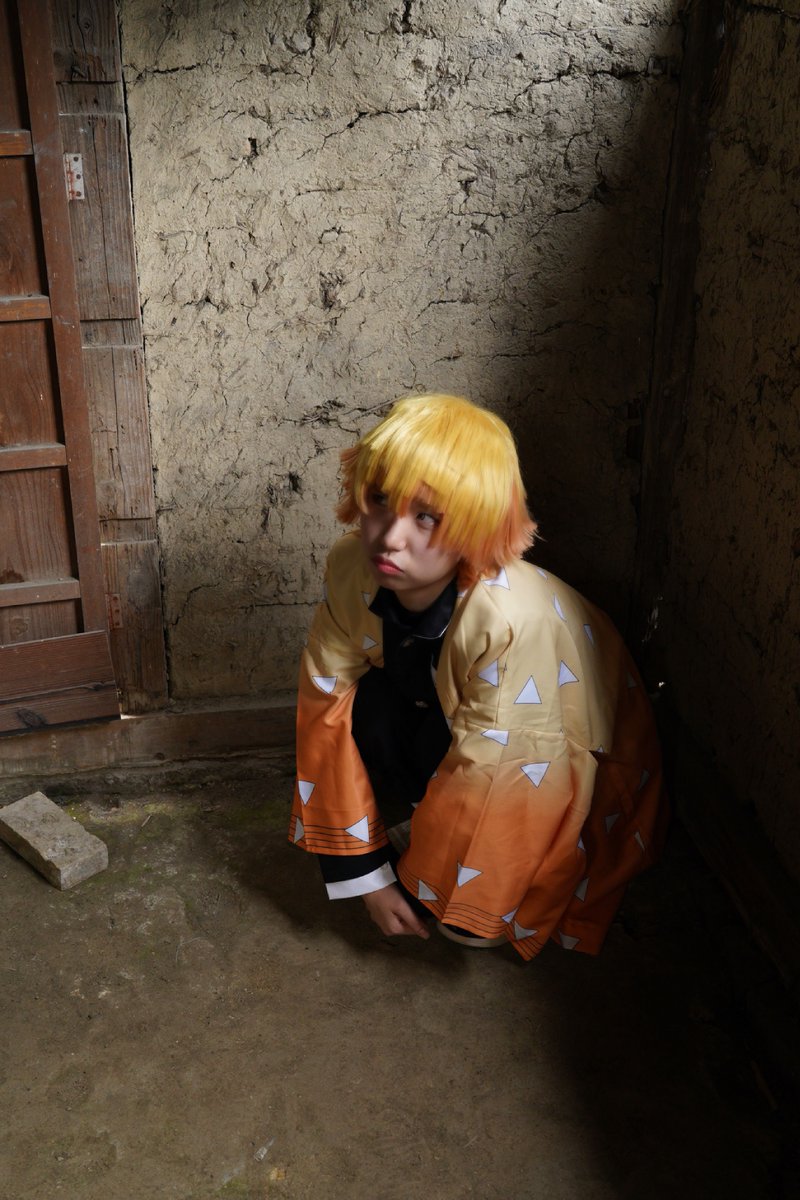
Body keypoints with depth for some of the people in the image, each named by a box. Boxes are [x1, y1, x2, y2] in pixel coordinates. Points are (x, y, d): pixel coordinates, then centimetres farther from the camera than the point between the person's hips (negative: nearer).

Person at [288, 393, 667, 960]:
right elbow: (328, 711, -17)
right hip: (441, 712, 5)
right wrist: (363, 871, -15)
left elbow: (483, 780, -32)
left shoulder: (516, 621, -41)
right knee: (371, 704, -25)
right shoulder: (353, 569, -24)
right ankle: (412, 825, 2)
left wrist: (418, 889, -17)